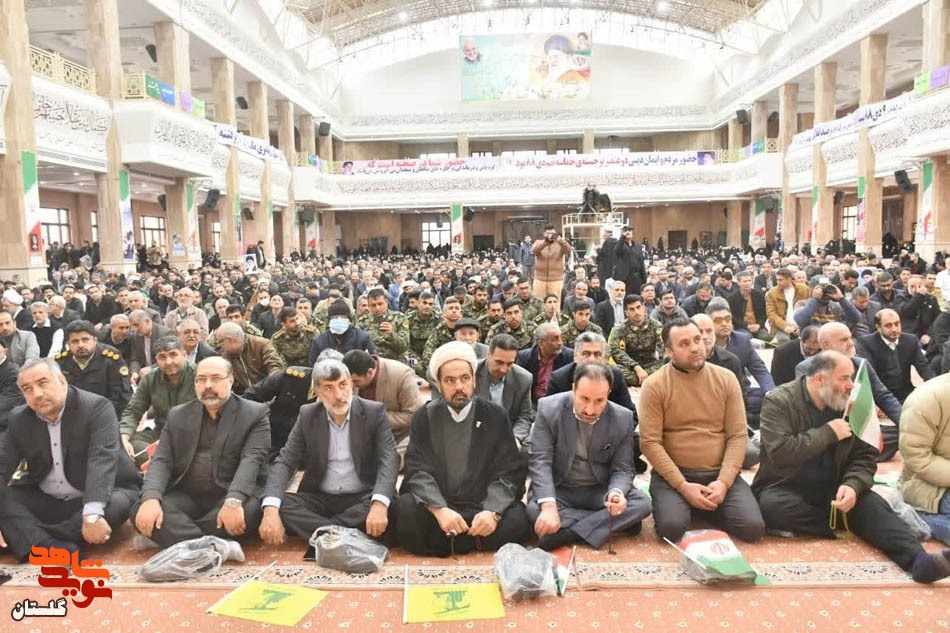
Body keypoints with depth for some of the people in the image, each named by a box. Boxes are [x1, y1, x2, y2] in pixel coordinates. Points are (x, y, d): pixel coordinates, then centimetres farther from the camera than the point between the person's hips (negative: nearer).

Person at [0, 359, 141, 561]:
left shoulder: (96, 408, -17)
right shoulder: (19, 419, 1)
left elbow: (102, 460, -29)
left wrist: (92, 514, -42)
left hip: (95, 499, -4)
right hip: (44, 501, 5)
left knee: (117, 504, -34)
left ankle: (28, 539, -26)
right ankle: (55, 551, -36)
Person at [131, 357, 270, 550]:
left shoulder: (255, 413, 0)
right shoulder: (178, 415, 13)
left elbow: (251, 460, -13)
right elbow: (161, 461, 4)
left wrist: (233, 501, -31)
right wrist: (151, 498, -18)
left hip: (229, 496, -2)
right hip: (185, 496, 3)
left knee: (251, 510, -35)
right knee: (141, 510, -24)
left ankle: (167, 535, -21)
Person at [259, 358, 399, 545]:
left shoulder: (374, 412, -6)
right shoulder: (307, 415, 0)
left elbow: (389, 459, -17)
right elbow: (285, 462, -6)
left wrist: (380, 504, -37)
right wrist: (270, 509, -26)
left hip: (361, 498, -2)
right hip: (319, 499, 2)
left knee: (388, 506, -33)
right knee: (280, 504, -26)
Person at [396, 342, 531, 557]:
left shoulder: (496, 416, 3)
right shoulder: (424, 417, 5)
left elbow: (509, 472, -3)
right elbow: (418, 470, -6)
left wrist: (492, 511, -23)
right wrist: (439, 509, -25)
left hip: (483, 506, 1)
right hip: (434, 505, 0)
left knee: (516, 520, -29)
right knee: (405, 510, -31)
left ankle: (442, 544, -12)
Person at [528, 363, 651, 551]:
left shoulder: (623, 419, -10)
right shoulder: (548, 409, -15)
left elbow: (622, 470, -5)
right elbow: (540, 461, -19)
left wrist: (615, 493, -31)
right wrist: (549, 506, -35)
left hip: (600, 491, 2)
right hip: (557, 489, -2)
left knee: (642, 504, -23)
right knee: (534, 509, -33)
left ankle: (568, 533, -24)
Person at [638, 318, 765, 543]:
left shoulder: (726, 379, 2)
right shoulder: (654, 385, -7)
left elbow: (738, 436, -1)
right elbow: (650, 442, -11)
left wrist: (724, 482, -14)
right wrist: (683, 486, -18)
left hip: (720, 473, 3)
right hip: (673, 474, -3)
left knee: (753, 527, -17)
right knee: (672, 527, -27)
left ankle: (705, 507, 13)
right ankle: (683, 504, 9)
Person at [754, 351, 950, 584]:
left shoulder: (850, 405, 4)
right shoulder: (778, 402, -11)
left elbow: (865, 457, 2)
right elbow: (780, 453, -24)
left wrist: (853, 485, -20)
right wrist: (828, 433, -20)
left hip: (833, 488, 4)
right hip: (786, 488, -3)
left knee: (872, 504, -25)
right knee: (771, 505, -35)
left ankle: (919, 560, -41)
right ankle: (842, 525, -18)